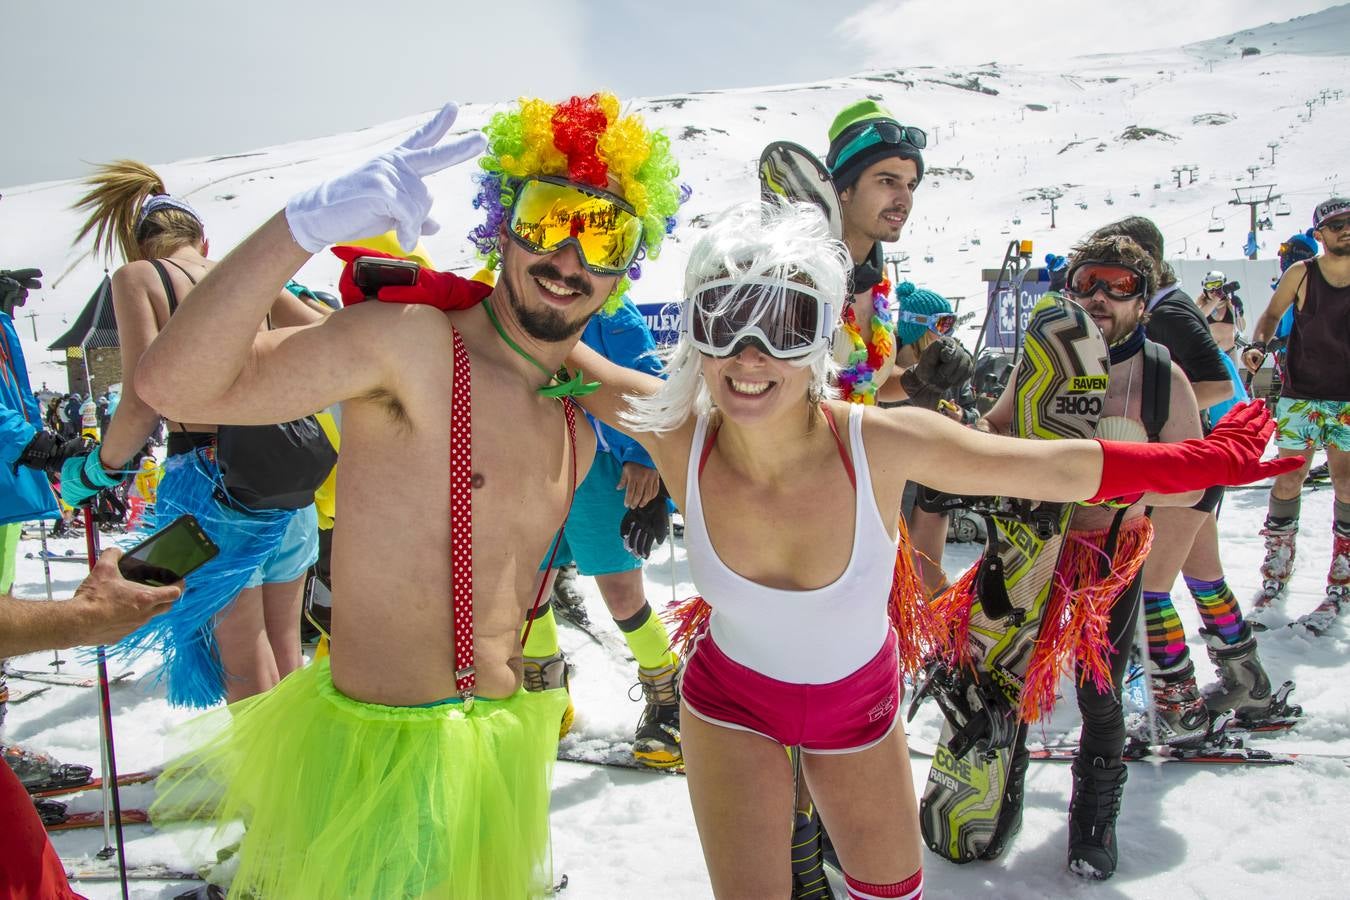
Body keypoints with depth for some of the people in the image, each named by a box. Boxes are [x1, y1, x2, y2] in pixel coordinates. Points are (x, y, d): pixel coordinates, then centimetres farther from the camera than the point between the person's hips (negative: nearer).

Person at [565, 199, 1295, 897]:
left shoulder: (882, 442, -31)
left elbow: (1068, 469, -18)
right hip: (731, 701, -1)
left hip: (860, 701, 1)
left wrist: (1211, 459, -11)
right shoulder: (677, 433, -29)